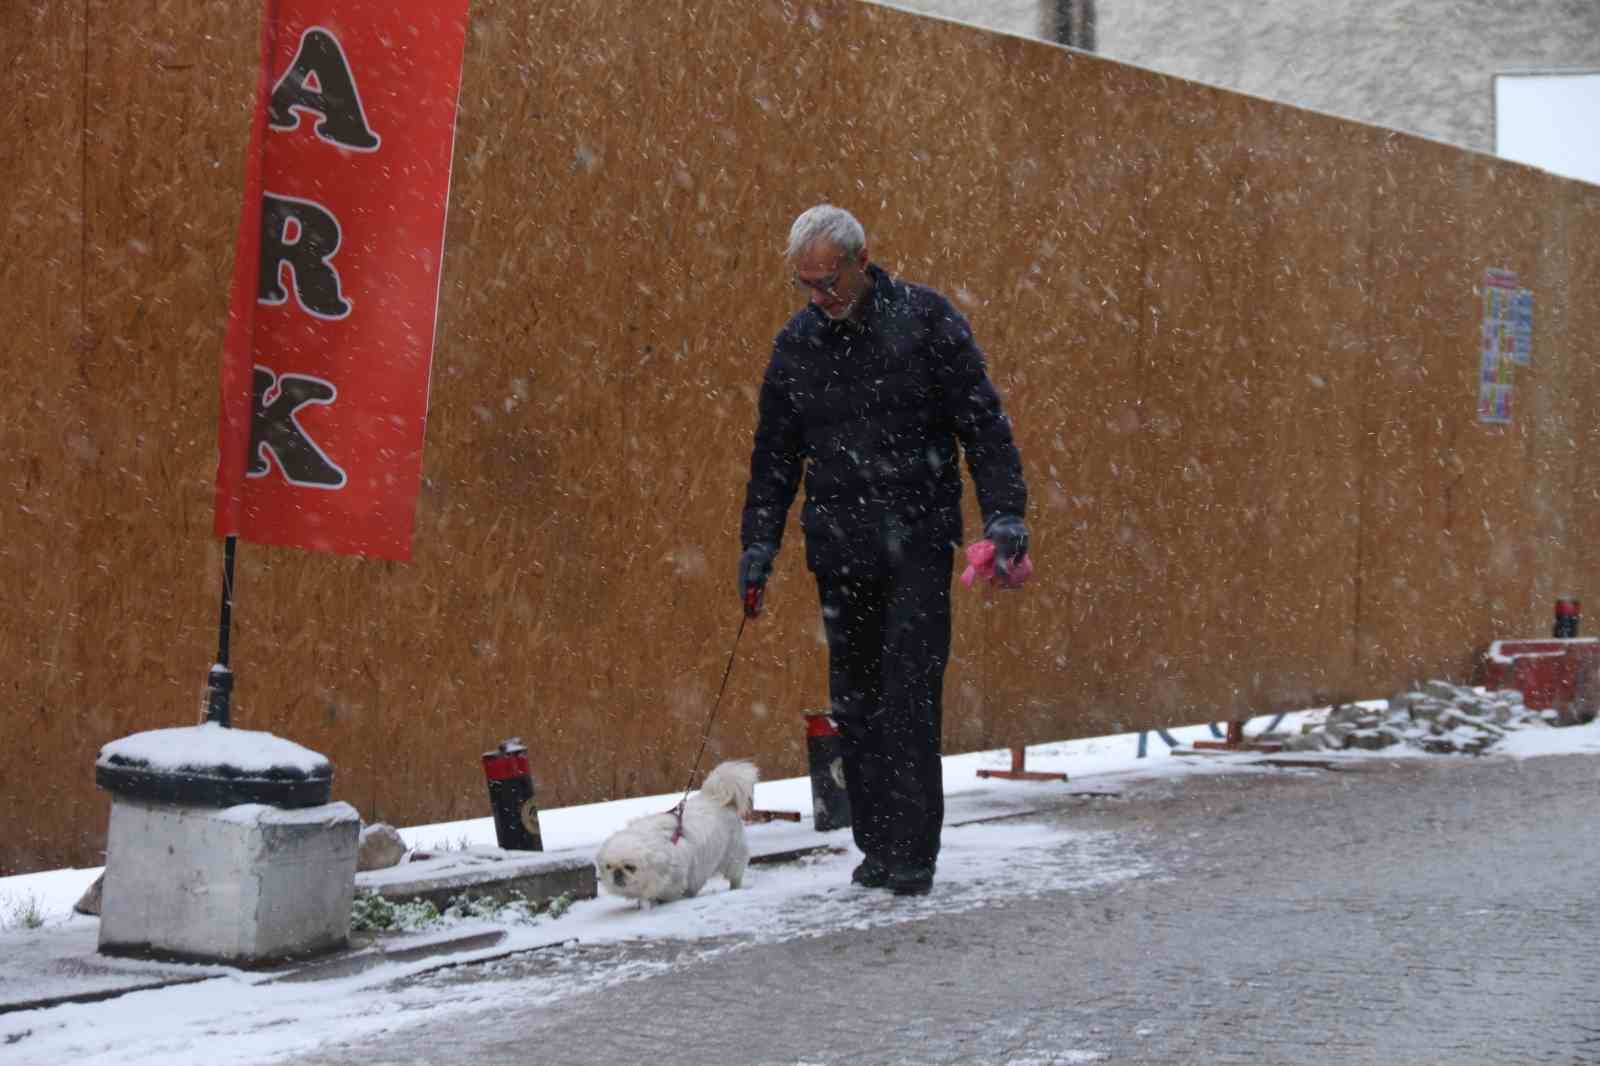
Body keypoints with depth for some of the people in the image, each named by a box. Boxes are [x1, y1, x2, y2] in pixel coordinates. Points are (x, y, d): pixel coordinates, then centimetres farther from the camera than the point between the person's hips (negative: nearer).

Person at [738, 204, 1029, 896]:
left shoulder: (925, 318, -3)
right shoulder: (797, 342, 8)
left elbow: (983, 423, -3)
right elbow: (774, 454, 16)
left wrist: (1003, 514, -11)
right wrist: (759, 543, 10)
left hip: (917, 541, -4)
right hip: (839, 550, 4)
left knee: (909, 694, -10)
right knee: (854, 700, 6)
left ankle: (913, 851, -6)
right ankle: (877, 844, 14)